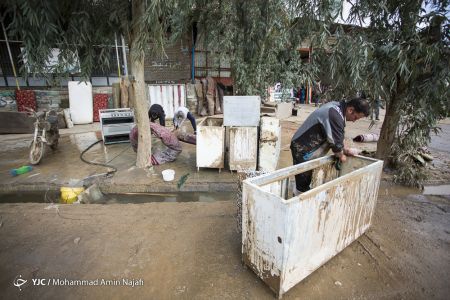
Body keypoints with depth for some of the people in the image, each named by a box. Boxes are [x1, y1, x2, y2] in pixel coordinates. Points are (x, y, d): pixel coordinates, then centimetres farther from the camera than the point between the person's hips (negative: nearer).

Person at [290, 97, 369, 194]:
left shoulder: (336, 107, 6)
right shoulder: (335, 115, -25)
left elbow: (337, 135, 18)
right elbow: (335, 141, -18)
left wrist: (344, 150, 12)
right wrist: (341, 156, 0)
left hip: (306, 146, 10)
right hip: (303, 149, -10)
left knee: (306, 181, 16)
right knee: (303, 183, -3)